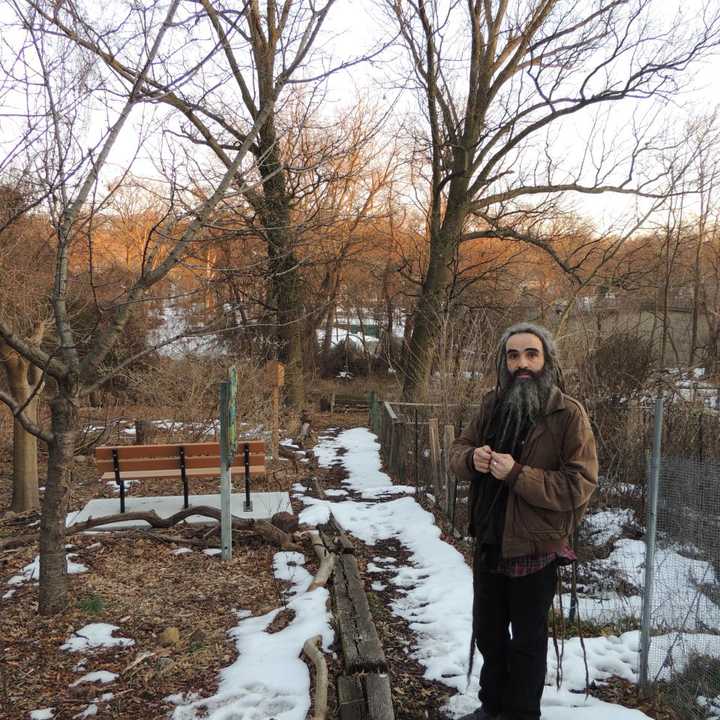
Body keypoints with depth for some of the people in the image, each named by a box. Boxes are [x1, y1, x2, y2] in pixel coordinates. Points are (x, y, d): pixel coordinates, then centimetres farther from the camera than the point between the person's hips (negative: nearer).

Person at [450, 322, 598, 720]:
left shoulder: (569, 414, -17)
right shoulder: (493, 405, 0)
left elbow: (580, 485, -21)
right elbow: (458, 449, 8)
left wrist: (517, 474, -30)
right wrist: (471, 458, -16)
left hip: (535, 548, -6)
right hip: (488, 542, 6)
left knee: (526, 641, 15)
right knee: (487, 631, 24)